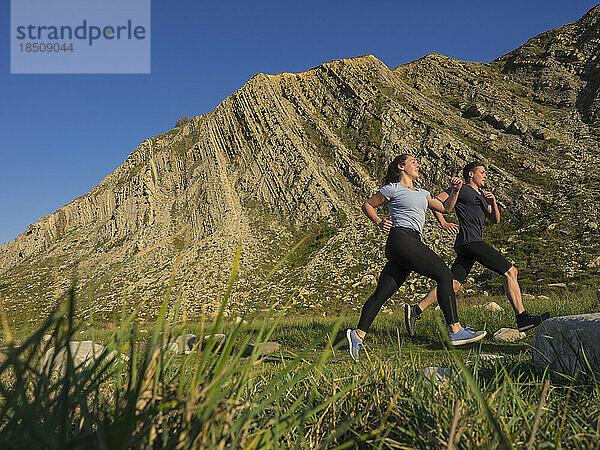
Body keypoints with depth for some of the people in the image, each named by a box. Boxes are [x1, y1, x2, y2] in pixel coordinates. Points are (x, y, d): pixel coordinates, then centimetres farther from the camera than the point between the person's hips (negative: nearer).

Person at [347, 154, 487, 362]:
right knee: (444, 274, -10)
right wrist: (379, 222, -3)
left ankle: (358, 335, 0)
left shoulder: (421, 193, 29)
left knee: (382, 292, 0)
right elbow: (367, 205, 12)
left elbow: (445, 208, 31)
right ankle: (455, 330, -8)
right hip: (401, 238, -8)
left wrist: (454, 190, 16)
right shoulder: (393, 188, 7)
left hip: (412, 244, 8)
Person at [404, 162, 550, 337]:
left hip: (468, 245, 9)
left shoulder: (482, 195, 30)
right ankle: (522, 317, -3)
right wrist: (443, 223, -11)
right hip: (471, 241, -9)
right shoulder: (462, 189, 4)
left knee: (453, 284, -2)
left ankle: (415, 310, -8)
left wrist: (493, 203, 8)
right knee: (510, 271, -5)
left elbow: (495, 220, 26)